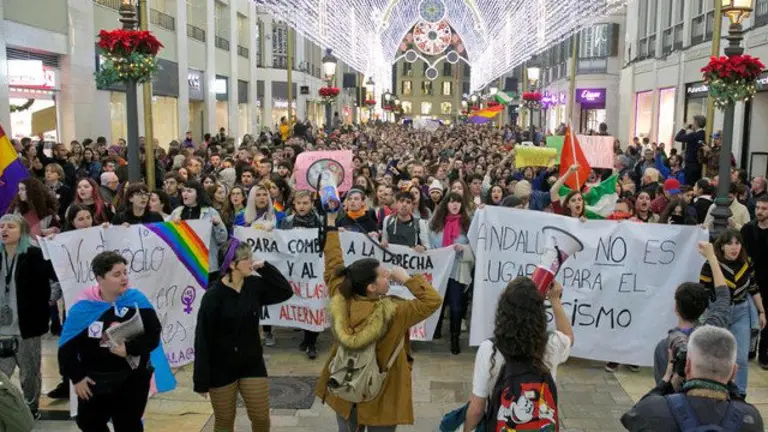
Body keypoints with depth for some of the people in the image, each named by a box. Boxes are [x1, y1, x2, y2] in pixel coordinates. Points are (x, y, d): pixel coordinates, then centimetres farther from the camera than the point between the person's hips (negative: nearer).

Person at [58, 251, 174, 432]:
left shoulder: (137, 300, -12)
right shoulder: (82, 308, -12)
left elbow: (153, 335, -11)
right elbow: (66, 348, -5)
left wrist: (129, 349, -24)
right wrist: (77, 378, -7)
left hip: (133, 378, -1)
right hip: (95, 381, 1)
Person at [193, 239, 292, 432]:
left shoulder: (254, 285, -3)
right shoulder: (213, 296, -19)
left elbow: (286, 292, 1)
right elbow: (202, 339, -16)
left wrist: (265, 267, -9)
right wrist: (202, 379, -16)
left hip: (252, 364, 4)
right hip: (221, 368, -4)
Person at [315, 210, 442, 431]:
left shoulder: (340, 301, -17)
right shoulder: (392, 313, -29)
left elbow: (334, 265, -2)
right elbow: (433, 300, -23)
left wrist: (331, 223, 5)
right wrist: (406, 278, -18)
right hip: (380, 397, -5)